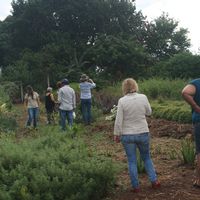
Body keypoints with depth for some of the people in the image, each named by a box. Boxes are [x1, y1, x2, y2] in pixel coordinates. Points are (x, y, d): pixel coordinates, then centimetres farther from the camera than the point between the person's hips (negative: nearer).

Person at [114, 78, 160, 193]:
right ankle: (154, 181, 21)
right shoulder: (143, 97, -7)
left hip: (127, 135, -1)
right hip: (143, 133, 2)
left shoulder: (122, 101, -12)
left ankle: (136, 187, 18)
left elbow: (118, 121, -11)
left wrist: (116, 134, 1)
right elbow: (149, 112, 8)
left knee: (132, 161, 11)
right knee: (147, 157, 22)